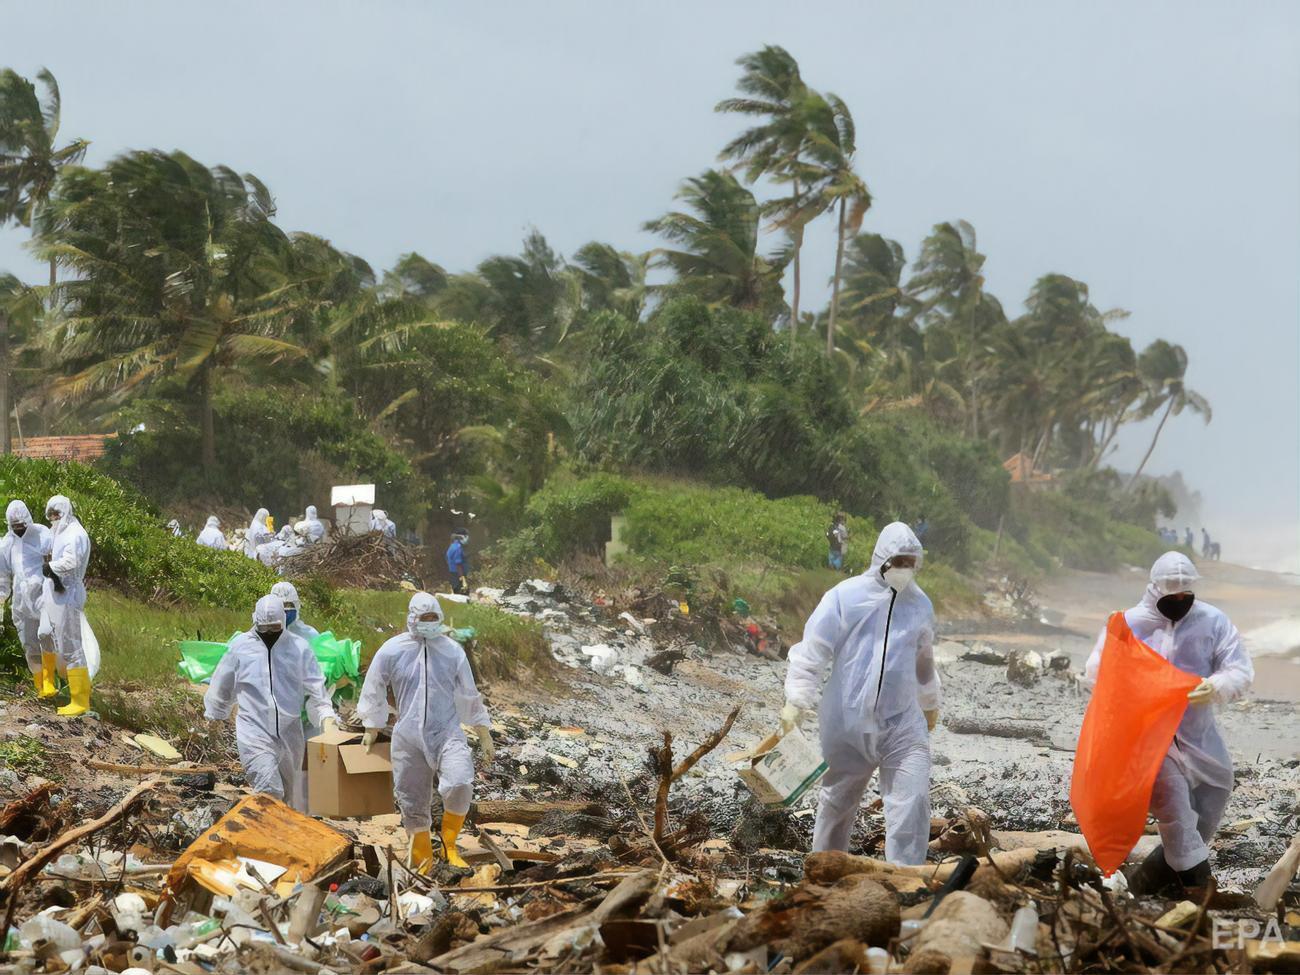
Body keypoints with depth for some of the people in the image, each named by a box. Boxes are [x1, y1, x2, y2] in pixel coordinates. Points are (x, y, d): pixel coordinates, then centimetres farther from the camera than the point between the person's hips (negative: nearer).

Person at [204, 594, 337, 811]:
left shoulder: (299, 647, 3)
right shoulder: (240, 646, 0)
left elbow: (316, 688, 3)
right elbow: (222, 686, 15)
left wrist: (328, 719, -11)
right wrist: (215, 715, 25)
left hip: (290, 734, 3)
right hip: (254, 733, -3)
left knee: (291, 798, 13)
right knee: (270, 792, -20)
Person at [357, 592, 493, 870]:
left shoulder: (453, 651, 3)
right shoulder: (391, 651, 0)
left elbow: (469, 696, 12)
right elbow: (374, 692, 13)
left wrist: (484, 737, 14)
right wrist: (372, 731, 20)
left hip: (447, 733, -1)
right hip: (408, 738, 1)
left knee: (459, 785, -25)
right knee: (413, 802, 4)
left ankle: (449, 845, -3)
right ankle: (422, 861, 21)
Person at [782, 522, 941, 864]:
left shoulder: (920, 604, 9)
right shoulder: (846, 596, -5)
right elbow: (812, 649, -6)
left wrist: (930, 703, 38)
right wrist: (796, 701, -12)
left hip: (903, 723, 2)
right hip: (848, 723, -2)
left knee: (913, 803, -13)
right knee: (837, 802, 14)